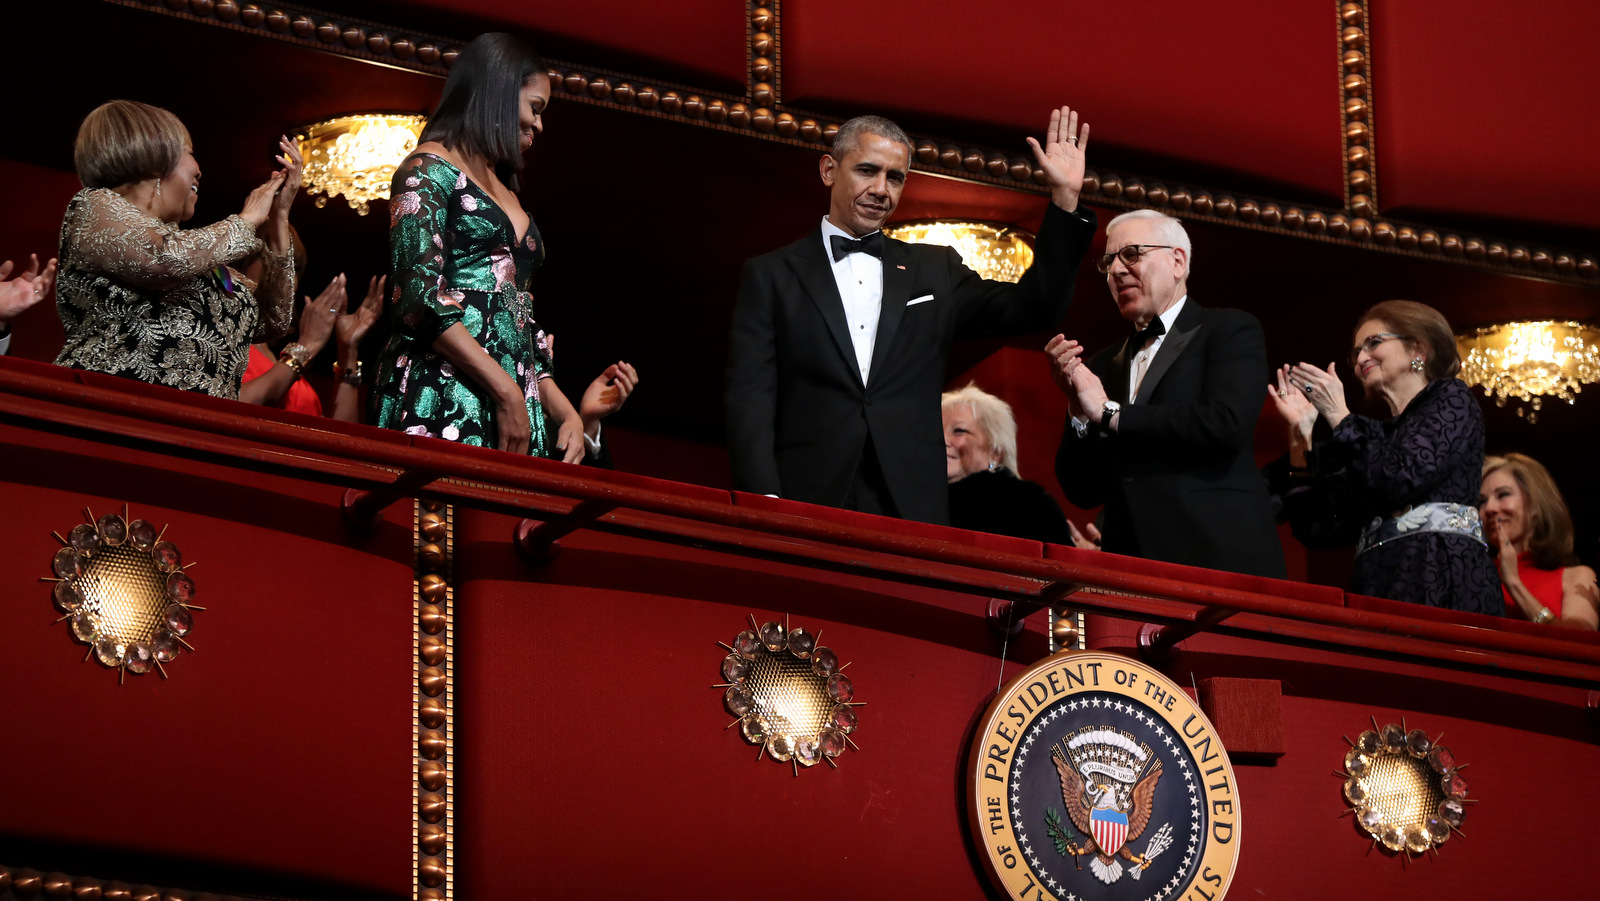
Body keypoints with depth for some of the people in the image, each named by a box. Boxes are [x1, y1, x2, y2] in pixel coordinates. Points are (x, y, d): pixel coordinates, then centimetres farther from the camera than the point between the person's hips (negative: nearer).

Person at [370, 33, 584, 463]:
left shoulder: (506, 196, 27)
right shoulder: (430, 169, 1)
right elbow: (422, 299, -12)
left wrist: (567, 415, 11)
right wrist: (506, 391, -16)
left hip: (513, 401, 8)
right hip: (441, 396, -8)